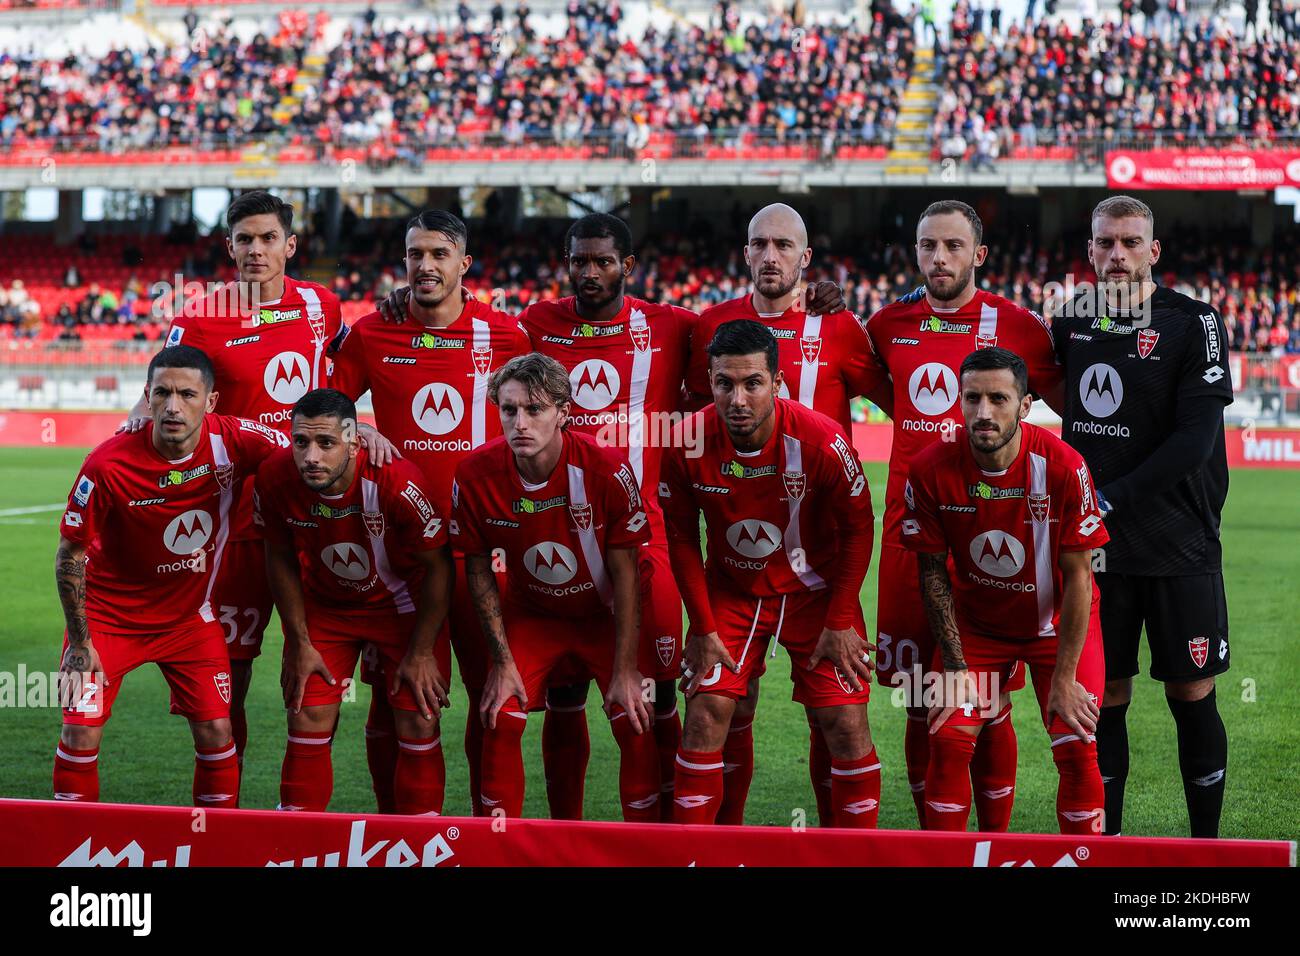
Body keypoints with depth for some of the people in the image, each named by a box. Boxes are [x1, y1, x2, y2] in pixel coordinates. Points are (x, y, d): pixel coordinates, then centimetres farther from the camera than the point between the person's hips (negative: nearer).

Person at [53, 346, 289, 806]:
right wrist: (80, 642, -11)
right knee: (81, 733, -9)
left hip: (192, 614, 2)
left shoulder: (233, 441, -20)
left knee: (216, 732, -1)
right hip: (110, 613, -2)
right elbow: (70, 555, -14)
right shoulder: (109, 465, -25)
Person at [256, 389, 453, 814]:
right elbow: (280, 558, -4)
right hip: (323, 606, 2)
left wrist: (421, 653, -13)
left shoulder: (395, 480, -33)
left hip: (402, 606, -2)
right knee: (307, 722, -1)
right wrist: (299, 643, -3)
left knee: (418, 727, -5)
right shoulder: (274, 479, -24)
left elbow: (437, 566, -19)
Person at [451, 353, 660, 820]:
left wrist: (625, 669, -16)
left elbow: (625, 573, -17)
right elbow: (478, 568, -7)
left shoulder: (605, 468, -26)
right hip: (529, 613, 1)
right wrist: (502, 660, -9)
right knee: (500, 720, -12)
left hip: (604, 613, -1)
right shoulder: (476, 472, -21)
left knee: (635, 724, -12)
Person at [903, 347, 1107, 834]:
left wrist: (1065, 678, -16)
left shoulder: (1062, 466, -25)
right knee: (949, 740, -11)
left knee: (1077, 749, -11)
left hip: (1057, 622, -1)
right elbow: (933, 571, -8)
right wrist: (955, 667, -11)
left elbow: (1077, 578, -17)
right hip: (975, 621, 1)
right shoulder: (931, 470, -20)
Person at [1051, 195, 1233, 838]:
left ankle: (1205, 841, 17)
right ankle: (1107, 840, 18)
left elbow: (1195, 441, -16)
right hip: (1097, 547, 4)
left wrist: (1110, 500, -19)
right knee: (1104, 700, 8)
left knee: (1192, 698, 4)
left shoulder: (1193, 325, -8)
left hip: (1180, 549, -4)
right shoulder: (1071, 322, 7)